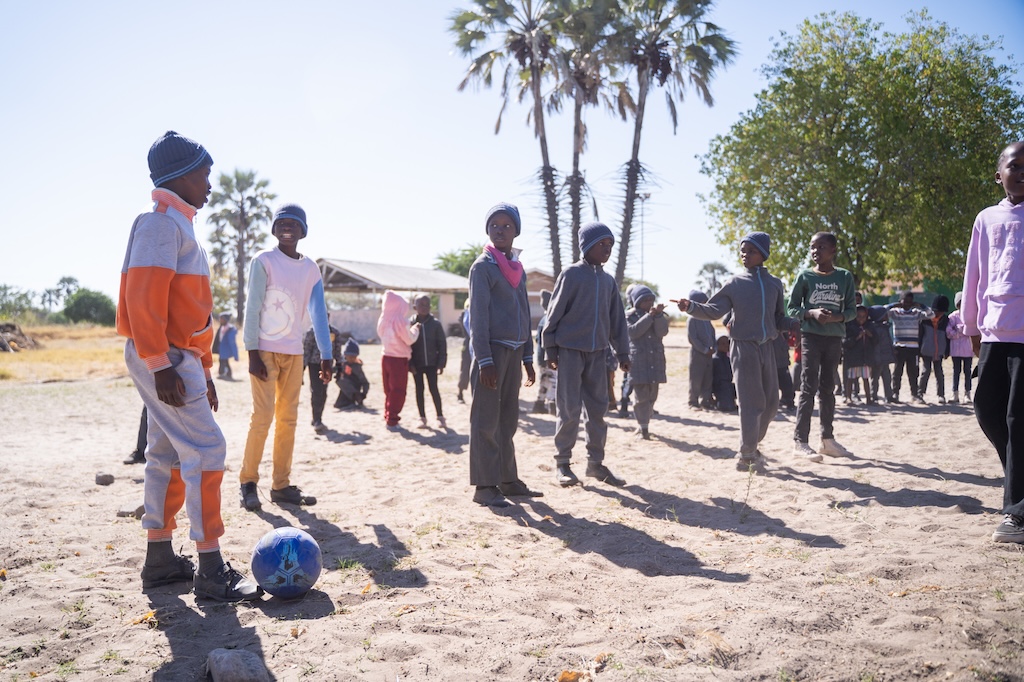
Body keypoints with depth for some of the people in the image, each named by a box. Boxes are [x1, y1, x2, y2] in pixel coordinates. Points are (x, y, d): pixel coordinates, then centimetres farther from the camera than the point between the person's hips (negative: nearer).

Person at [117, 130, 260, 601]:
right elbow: (143, 298, -20)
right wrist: (160, 365, -24)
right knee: (206, 451, -11)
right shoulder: (162, 222, -10)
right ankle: (210, 570, -6)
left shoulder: (181, 226, 20)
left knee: (168, 456, 13)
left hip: (178, 359, 10)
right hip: (163, 359, -10)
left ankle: (160, 561, 22)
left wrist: (204, 371, 20)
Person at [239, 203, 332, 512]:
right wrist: (252, 352, -14)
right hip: (265, 349, -5)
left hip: (294, 352, 5)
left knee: (288, 418, 5)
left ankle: (281, 485, 11)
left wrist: (326, 356, -2)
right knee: (263, 416, -7)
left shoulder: (311, 268, 10)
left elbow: (318, 312, 5)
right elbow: (252, 308, -8)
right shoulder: (264, 260, -4)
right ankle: (248, 481, 6)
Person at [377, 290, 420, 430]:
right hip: (398, 359, -7)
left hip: (385, 357, 7)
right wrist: (415, 329, 7)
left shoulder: (383, 320, 4)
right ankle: (392, 420, 1)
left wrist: (410, 328, 13)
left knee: (389, 390, 16)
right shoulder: (399, 321, -16)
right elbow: (409, 340, -11)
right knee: (398, 392, 1)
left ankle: (388, 417, 21)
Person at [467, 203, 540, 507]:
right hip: (492, 349, -7)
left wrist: (528, 357, 15)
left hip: (514, 351, 7)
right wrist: (484, 360, -18)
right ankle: (484, 486, 0)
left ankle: (508, 480, 19)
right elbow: (478, 315, -11)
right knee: (486, 420, -4)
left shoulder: (518, 269, 16)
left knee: (508, 420, 11)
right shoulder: (483, 266, -5)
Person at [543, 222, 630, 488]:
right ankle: (562, 462, 9)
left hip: (598, 352, 5)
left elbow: (617, 319, 14)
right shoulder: (571, 274, -6)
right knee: (570, 409, -3)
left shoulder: (608, 280, 11)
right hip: (570, 350, -5)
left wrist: (622, 352, 11)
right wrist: (550, 349, -7)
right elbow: (554, 313, -6)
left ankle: (595, 462, 16)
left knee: (598, 408, 7)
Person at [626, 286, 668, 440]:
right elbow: (633, 331, -16)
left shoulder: (659, 315, 12)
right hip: (638, 361, -4)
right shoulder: (629, 315, 2)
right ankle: (643, 428, -3)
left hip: (656, 361, 4)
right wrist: (649, 316, -19)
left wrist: (658, 315, -19)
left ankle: (643, 423, 23)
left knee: (652, 396, 8)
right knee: (642, 396, -9)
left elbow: (662, 332, -5)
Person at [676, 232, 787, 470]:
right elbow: (714, 310, -10)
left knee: (771, 403, 9)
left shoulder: (775, 283, 10)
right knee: (751, 402, -5)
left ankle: (751, 445, 26)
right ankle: (746, 453, 6)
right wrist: (691, 307, -27)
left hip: (767, 347, 5)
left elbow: (779, 317, 16)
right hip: (743, 347, -5)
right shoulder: (735, 284, -1)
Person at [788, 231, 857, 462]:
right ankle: (800, 440, -6)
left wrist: (837, 317, -15)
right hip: (811, 336, -3)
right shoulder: (805, 276, -1)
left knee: (827, 388, 11)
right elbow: (792, 308, 1)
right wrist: (812, 313, -17)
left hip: (834, 338, 3)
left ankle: (827, 438, 19)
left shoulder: (845, 277, 4)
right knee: (809, 388, -7)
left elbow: (851, 309, 6)